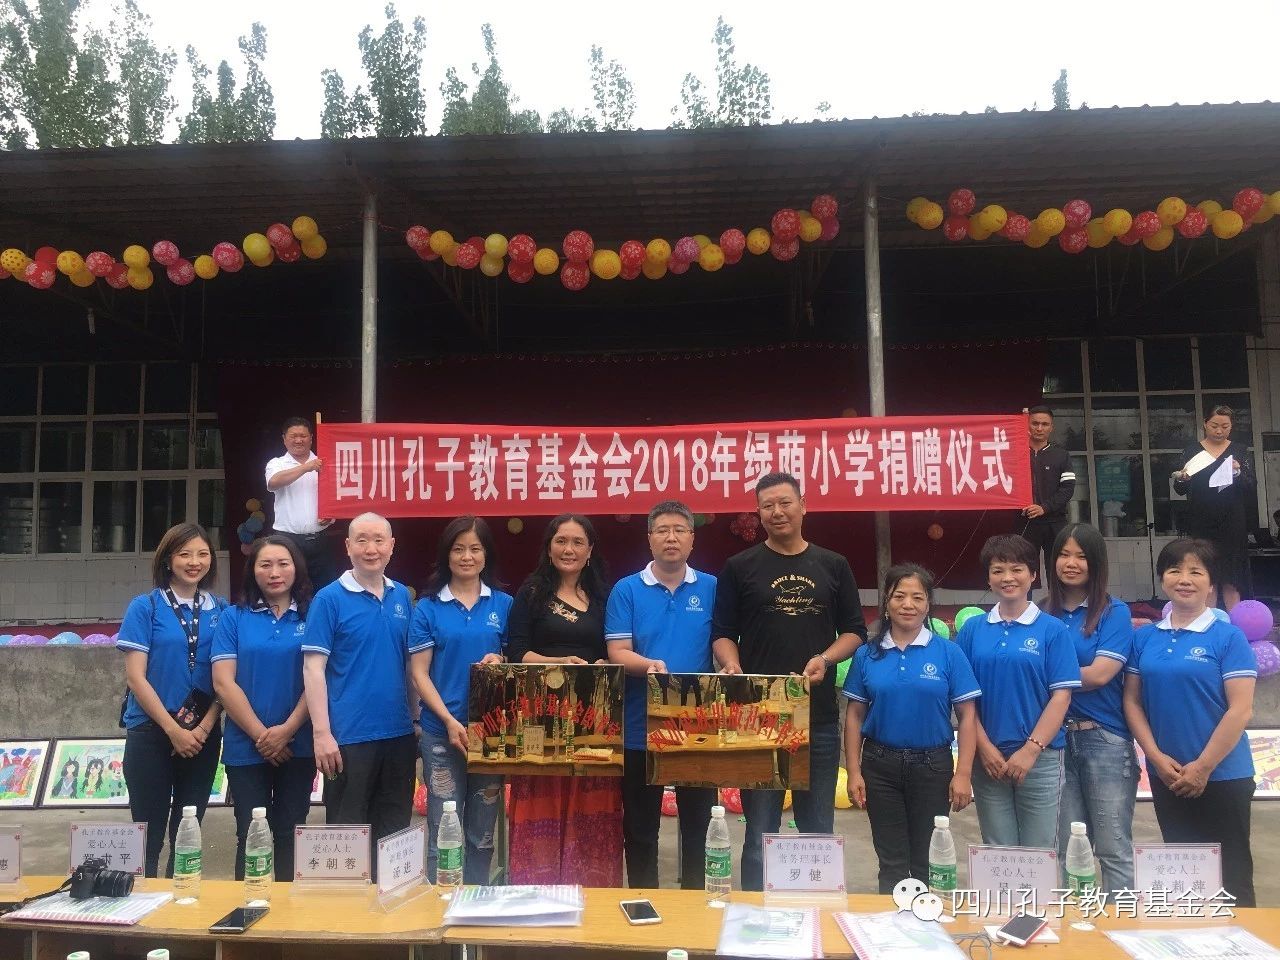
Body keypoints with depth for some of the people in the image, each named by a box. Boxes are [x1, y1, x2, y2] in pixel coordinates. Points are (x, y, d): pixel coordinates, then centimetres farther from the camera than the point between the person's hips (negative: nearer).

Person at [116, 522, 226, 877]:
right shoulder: (145, 607, -3)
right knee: (148, 833, 2)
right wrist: (174, 730, -11)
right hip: (151, 733, -3)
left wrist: (204, 727, -7)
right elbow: (135, 676, -7)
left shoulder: (221, 610, 5)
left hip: (203, 736, 3)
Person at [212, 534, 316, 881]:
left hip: (298, 745, 0)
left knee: (289, 833, 9)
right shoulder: (234, 618, 2)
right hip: (246, 746, 0)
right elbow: (223, 683, -4)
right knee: (251, 835, 7)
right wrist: (261, 734, -10)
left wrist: (287, 730, -13)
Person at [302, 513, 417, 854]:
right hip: (349, 736, -5)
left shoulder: (402, 596, 7)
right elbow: (313, 668, -10)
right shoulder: (329, 599, -7)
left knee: (395, 832, 15)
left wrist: (415, 719, 10)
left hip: (399, 734, 5)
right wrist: (322, 733, -16)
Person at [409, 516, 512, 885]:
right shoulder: (428, 608, 0)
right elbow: (420, 674, -3)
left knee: (482, 834, 12)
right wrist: (450, 721, -14)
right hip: (442, 732, -2)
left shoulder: (504, 604, 6)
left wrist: (501, 662, -13)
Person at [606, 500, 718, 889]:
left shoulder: (712, 588, 4)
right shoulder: (627, 590, 0)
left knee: (699, 824, 11)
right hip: (641, 727, 0)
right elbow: (618, 653, -7)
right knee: (639, 827, 11)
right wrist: (649, 665, -26)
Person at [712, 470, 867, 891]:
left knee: (818, 831, 12)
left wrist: (825, 658, -9)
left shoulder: (833, 566, 9)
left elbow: (855, 631, 10)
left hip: (819, 714, 2)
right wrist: (732, 667, -16)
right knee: (760, 832, 7)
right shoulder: (740, 567, 4)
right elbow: (723, 634, 4)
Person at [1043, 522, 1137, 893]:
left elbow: (1099, 674, -12)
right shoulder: (1045, 615, 8)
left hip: (1104, 738, -3)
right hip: (1056, 738, 4)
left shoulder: (1114, 612, -1)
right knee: (1068, 850, 11)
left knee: (1113, 849, 1)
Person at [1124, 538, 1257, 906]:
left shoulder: (1228, 637, -7)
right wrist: (1157, 757, -7)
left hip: (1222, 775, -4)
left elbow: (1240, 710, -12)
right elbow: (1132, 700, 5)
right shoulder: (1144, 638, 5)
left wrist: (1203, 767, -14)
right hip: (1165, 775, 4)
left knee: (1231, 876, 4)